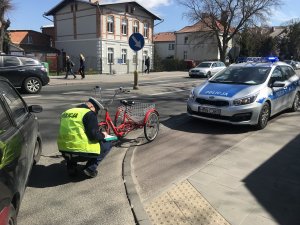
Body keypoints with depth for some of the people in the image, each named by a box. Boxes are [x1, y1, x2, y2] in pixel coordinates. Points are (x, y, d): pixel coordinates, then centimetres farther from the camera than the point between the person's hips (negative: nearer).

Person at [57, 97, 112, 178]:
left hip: (64, 151, 7)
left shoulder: (66, 112, 15)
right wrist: (102, 135, 6)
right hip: (81, 153, -7)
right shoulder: (89, 114, -8)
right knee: (108, 143, 12)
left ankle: (71, 167, 22)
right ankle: (90, 169, 1)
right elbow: (94, 135, -16)